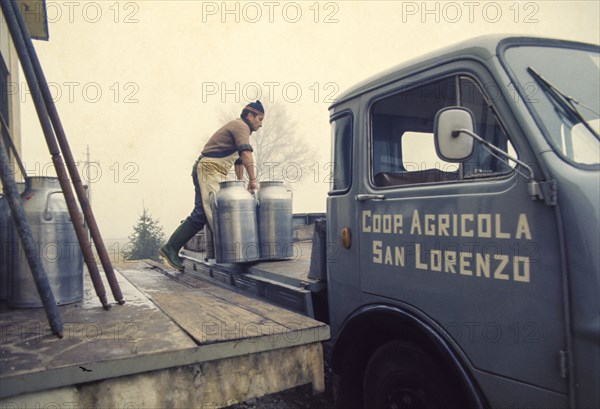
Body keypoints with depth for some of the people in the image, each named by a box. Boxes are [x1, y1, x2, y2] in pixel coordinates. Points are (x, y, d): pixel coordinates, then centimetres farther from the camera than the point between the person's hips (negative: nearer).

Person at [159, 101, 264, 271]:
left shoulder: (237, 127, 27)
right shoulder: (241, 126, -5)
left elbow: (238, 160, 30)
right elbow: (246, 154, -21)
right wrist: (253, 180, -23)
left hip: (213, 173, 10)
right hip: (209, 169, -10)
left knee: (201, 214, 3)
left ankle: (171, 248, 4)